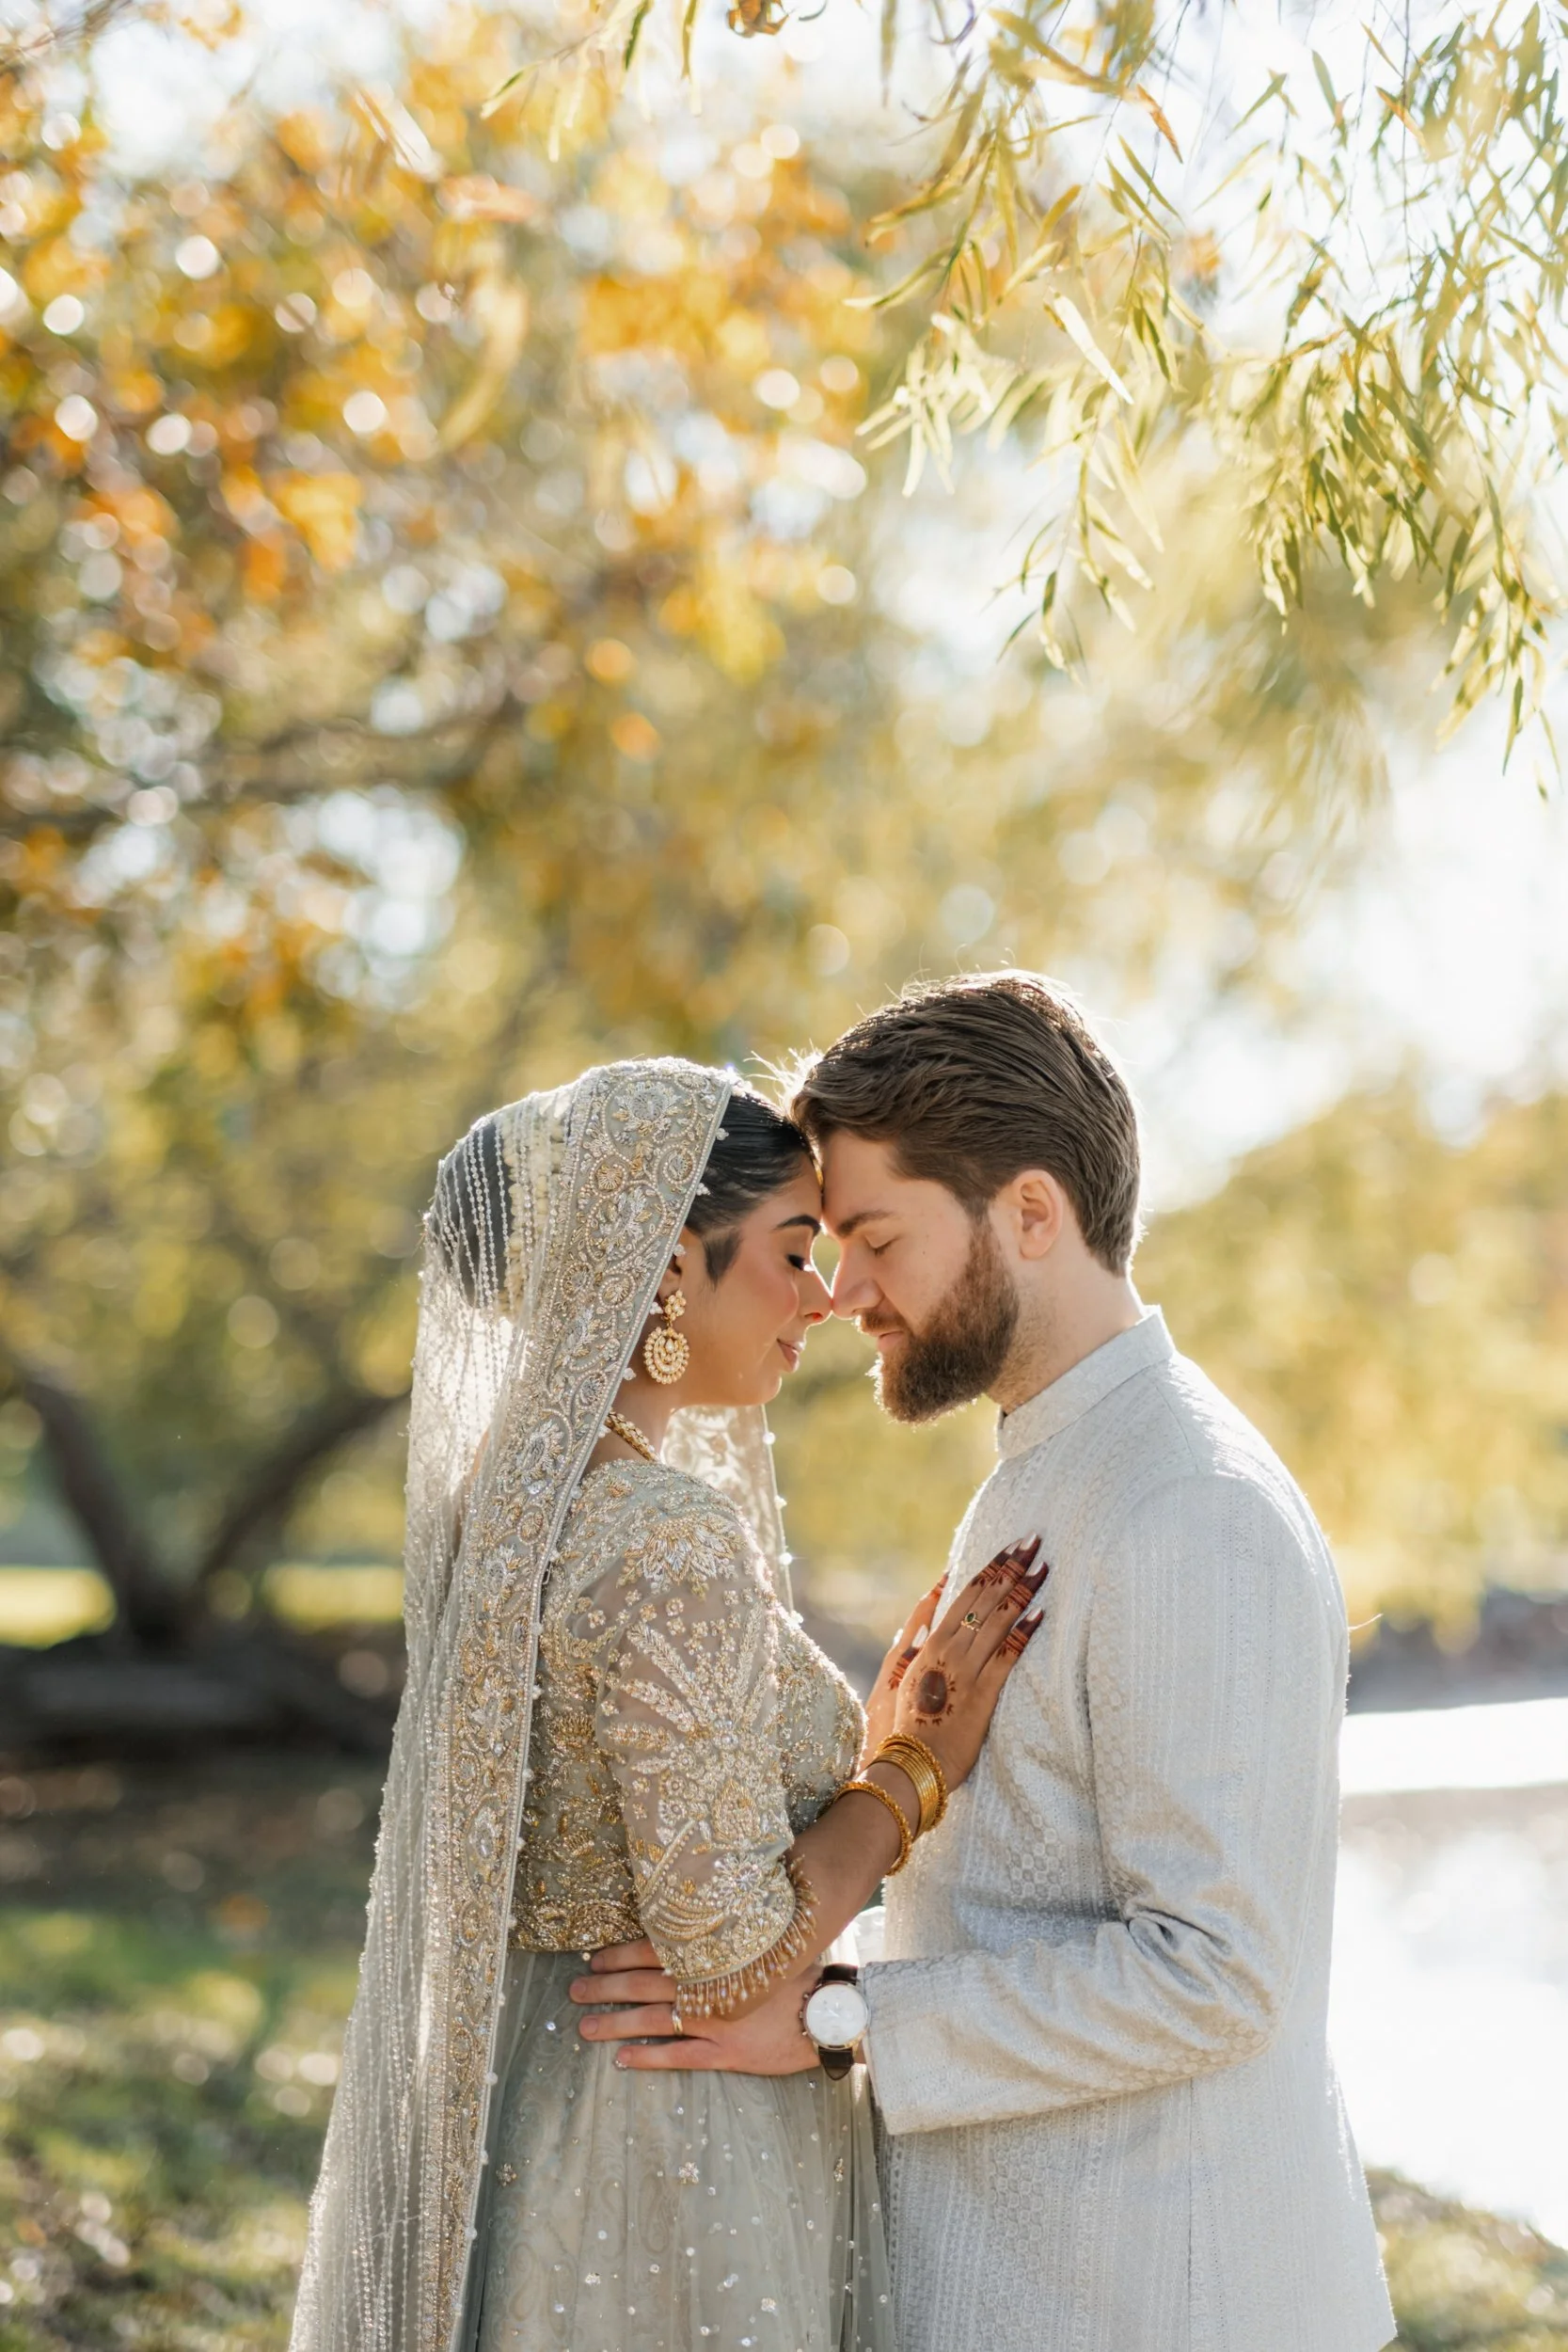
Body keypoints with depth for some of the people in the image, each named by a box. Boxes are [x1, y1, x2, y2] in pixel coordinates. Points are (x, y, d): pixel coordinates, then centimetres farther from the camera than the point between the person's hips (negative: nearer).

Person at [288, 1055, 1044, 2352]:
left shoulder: (514, 1497, 4)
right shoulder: (671, 1544, -23)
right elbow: (733, 1950, -22)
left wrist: (885, 1751, 6)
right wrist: (916, 1765, -11)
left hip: (526, 2090, 9)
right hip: (676, 2153, -9)